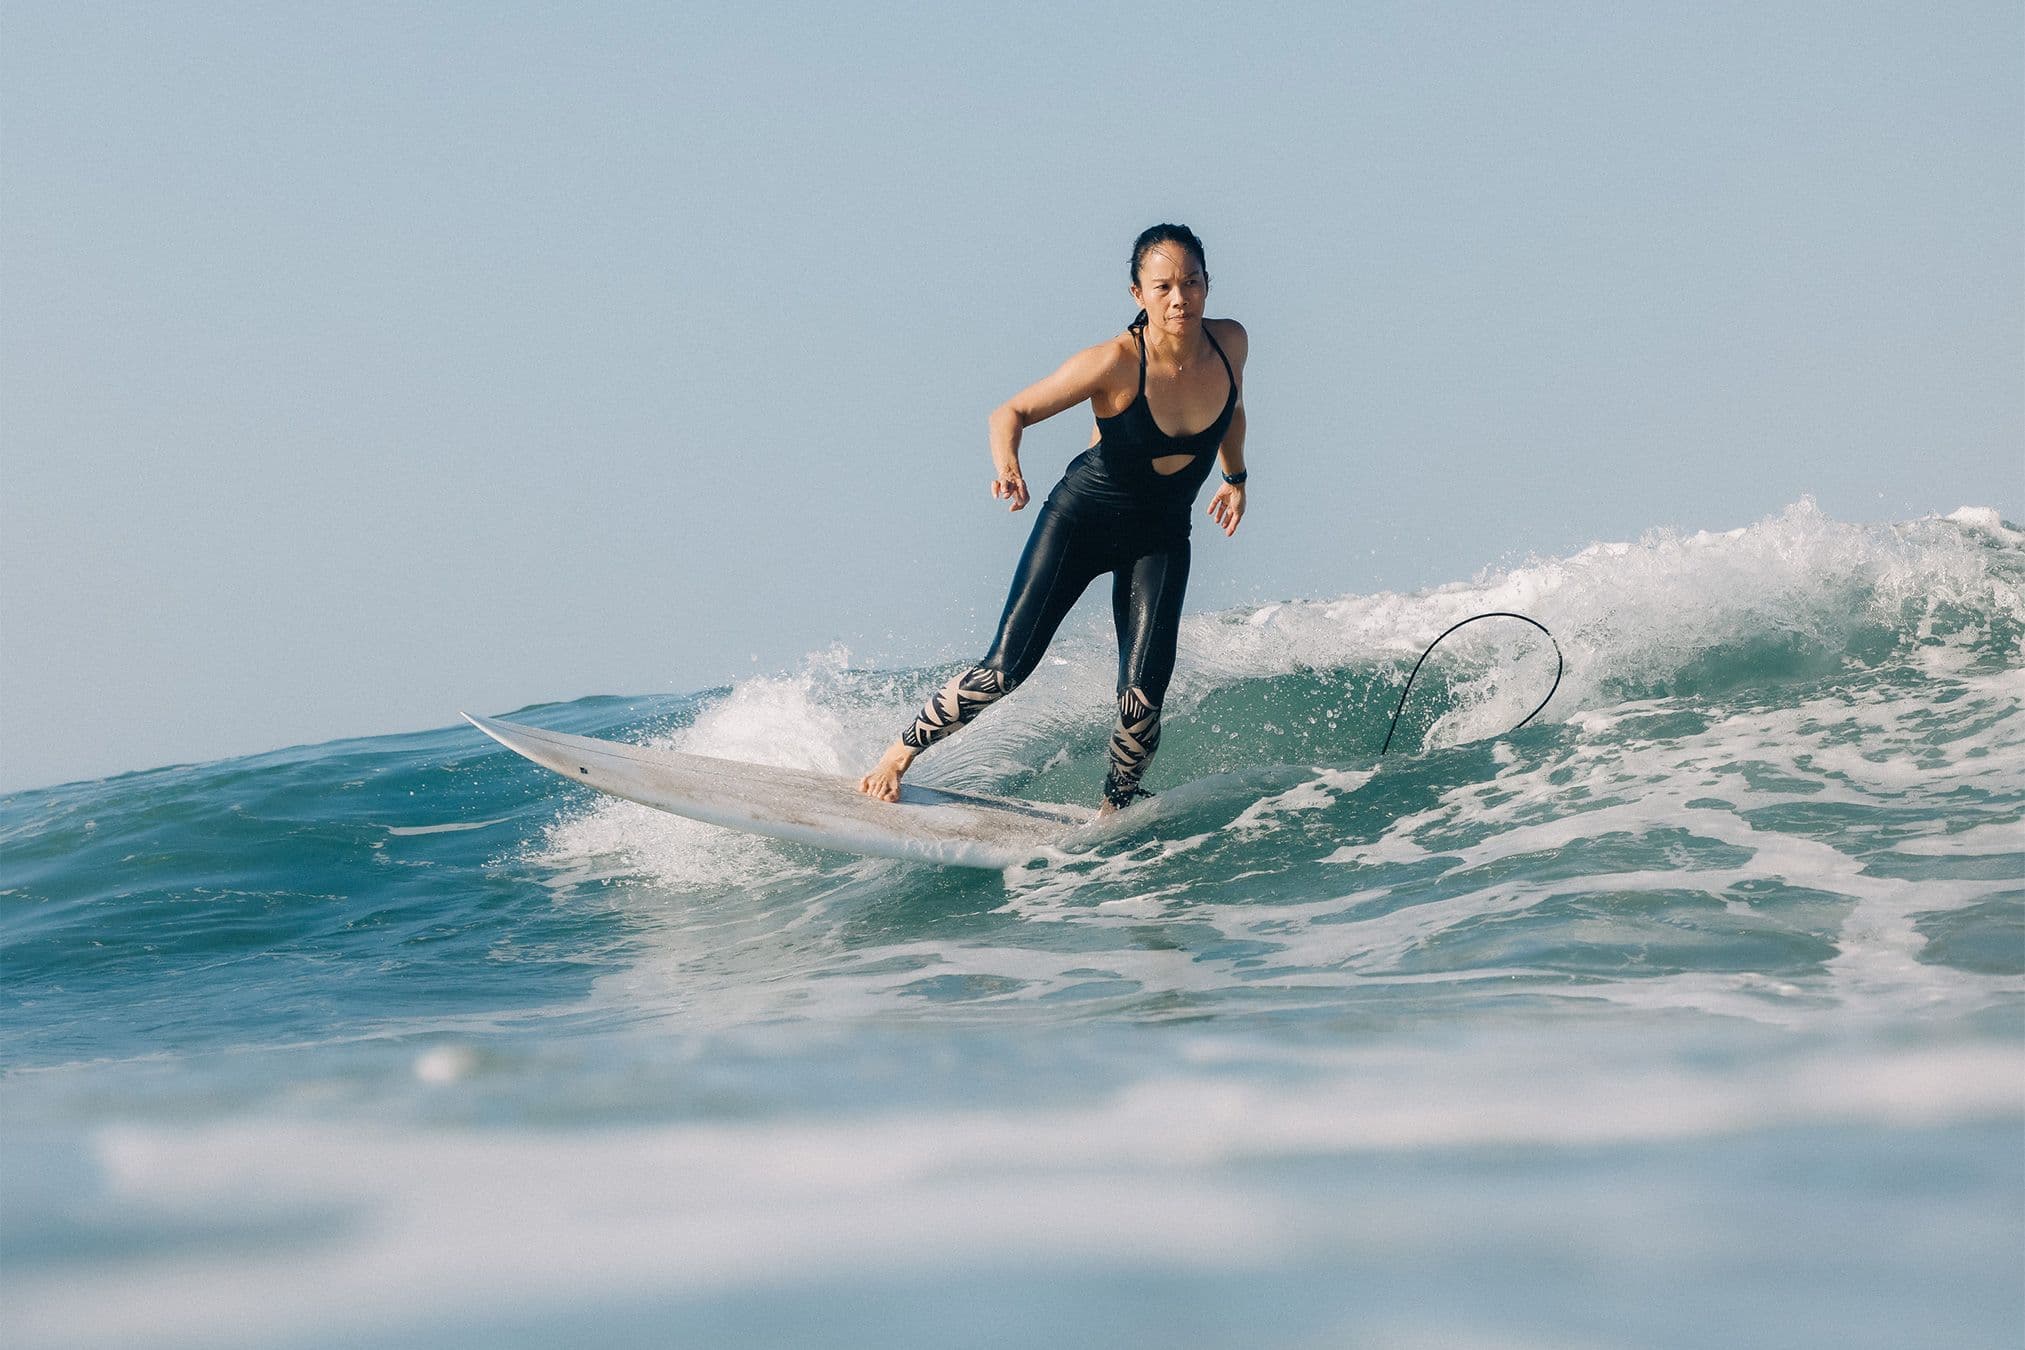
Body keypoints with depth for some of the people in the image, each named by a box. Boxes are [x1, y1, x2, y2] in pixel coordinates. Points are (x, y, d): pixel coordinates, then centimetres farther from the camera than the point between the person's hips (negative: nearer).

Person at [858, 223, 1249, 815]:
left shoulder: (1230, 343, -13)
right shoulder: (1115, 362, -27)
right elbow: (1012, 413, -22)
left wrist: (1236, 478, 13)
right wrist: (1006, 466, -41)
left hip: (1160, 538, 3)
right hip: (1081, 518, -3)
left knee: (1142, 696, -13)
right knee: (1005, 668, -9)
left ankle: (1115, 809, 13)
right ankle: (900, 754, 13)